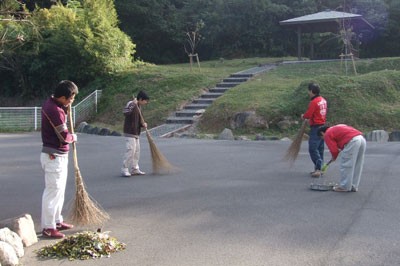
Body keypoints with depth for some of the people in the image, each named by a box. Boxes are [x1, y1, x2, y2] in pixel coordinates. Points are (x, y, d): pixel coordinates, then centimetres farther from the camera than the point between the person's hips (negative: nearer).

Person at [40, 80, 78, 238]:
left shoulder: (51, 103, 7)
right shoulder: (54, 110, -23)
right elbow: (64, 137, -23)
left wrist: (65, 109, 8)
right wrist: (73, 137, -2)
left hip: (59, 156, 10)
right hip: (54, 157, -10)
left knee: (59, 190, 18)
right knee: (52, 191, -4)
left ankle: (57, 221, 29)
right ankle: (48, 228, 3)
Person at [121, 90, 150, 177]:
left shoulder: (139, 107, 14)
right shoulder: (131, 104, -12)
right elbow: (126, 113, -31)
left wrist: (143, 124, 0)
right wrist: (133, 104, -35)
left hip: (136, 133, 9)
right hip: (130, 133, -9)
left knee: (137, 150, 12)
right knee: (130, 150, -12)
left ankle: (135, 169, 21)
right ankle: (124, 170, -4)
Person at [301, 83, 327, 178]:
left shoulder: (314, 102, -17)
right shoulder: (323, 100, 11)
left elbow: (308, 114, -18)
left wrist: (303, 116, 4)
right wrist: (310, 119, 16)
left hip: (316, 128, -9)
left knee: (313, 149, -8)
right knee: (320, 148, 13)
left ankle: (318, 168, -13)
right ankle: (318, 168, 18)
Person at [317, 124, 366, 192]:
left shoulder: (327, 134, 8)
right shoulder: (336, 128, 33)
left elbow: (334, 150, 1)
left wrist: (334, 157, 24)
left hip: (352, 141, -9)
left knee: (346, 165, 2)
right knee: (357, 165, 15)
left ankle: (345, 187, 6)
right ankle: (354, 186, 22)